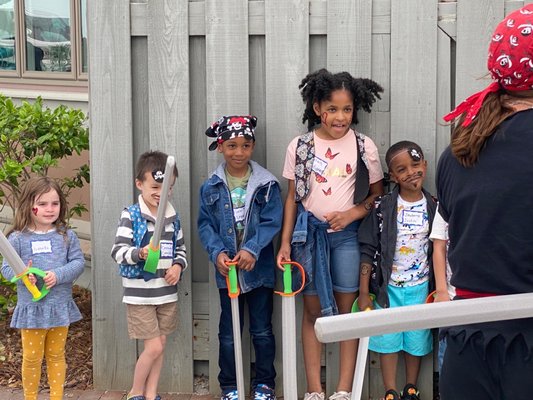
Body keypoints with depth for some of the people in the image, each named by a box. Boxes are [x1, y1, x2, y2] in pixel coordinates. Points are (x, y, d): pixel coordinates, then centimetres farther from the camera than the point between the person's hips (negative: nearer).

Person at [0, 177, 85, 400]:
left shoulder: (67, 236, -2)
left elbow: (78, 262, -5)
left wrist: (58, 275, -21)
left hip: (60, 306, 2)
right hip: (31, 308, -2)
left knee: (56, 355, 16)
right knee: (32, 358, 9)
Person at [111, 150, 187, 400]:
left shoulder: (173, 216, 6)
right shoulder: (130, 216, -11)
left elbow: (181, 248, 17)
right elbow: (118, 251, -16)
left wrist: (178, 265, -3)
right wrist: (140, 253, -34)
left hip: (167, 293, 6)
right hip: (139, 294, -6)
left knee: (159, 345, 11)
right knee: (154, 347, -5)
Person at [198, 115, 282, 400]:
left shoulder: (267, 184, -6)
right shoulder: (211, 187, -1)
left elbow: (272, 223, -10)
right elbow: (205, 225, -1)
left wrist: (252, 250, -22)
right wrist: (217, 252, -16)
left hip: (259, 268, -1)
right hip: (226, 270, 1)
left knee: (262, 331, 11)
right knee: (228, 332, 12)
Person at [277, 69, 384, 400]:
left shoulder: (364, 146, -3)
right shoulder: (299, 146, 0)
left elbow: (377, 195, 4)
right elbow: (292, 197, 5)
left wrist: (353, 213, -14)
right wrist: (285, 243, 2)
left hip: (348, 234, -1)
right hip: (310, 232, 1)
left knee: (348, 308, 1)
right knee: (313, 310, 6)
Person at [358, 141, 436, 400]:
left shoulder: (434, 208, -2)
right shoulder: (382, 209, -8)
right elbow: (368, 251, -6)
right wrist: (364, 292, -7)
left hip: (420, 287, 1)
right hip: (387, 286, -1)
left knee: (416, 340, 11)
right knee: (388, 339, 5)